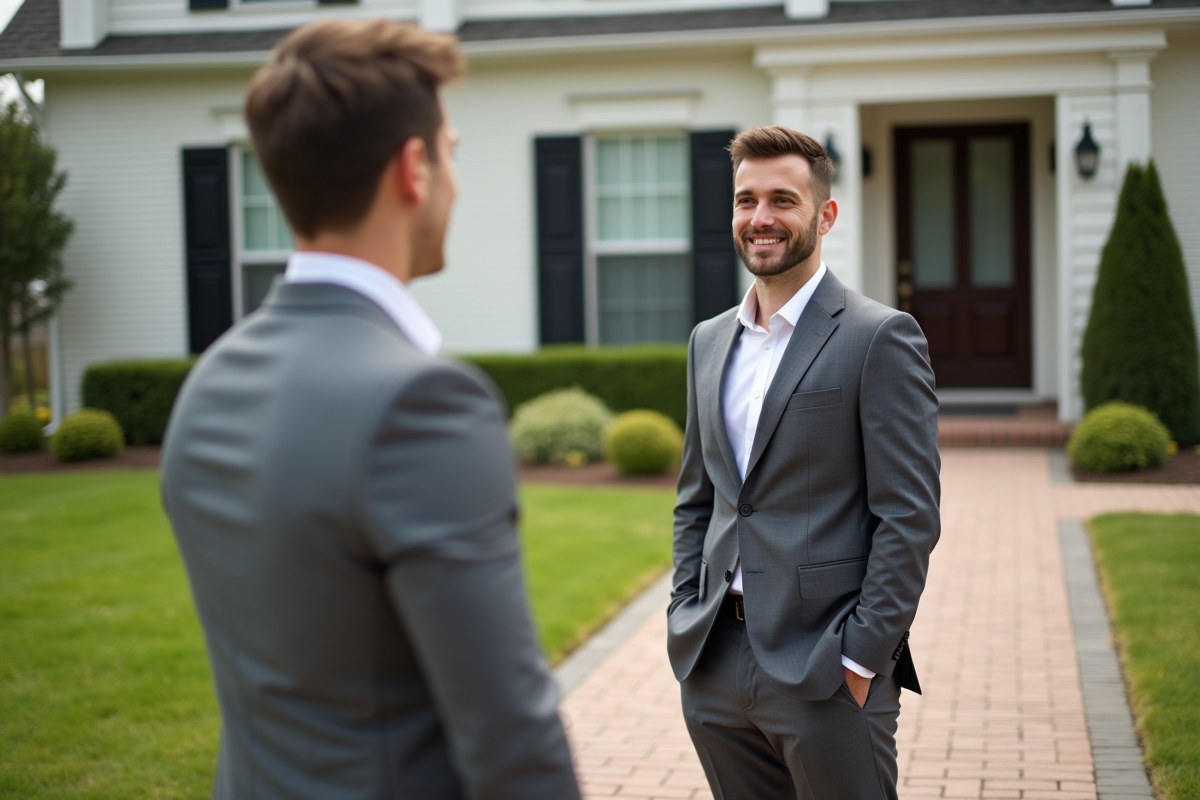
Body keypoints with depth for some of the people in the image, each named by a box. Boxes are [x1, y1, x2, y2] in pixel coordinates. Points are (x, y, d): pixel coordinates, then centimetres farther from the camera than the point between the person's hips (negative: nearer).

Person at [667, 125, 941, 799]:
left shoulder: (881, 338, -7)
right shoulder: (710, 341, 13)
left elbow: (910, 518, -10)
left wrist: (862, 660, -14)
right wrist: (686, 621, 9)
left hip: (826, 670, -6)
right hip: (714, 668, 6)